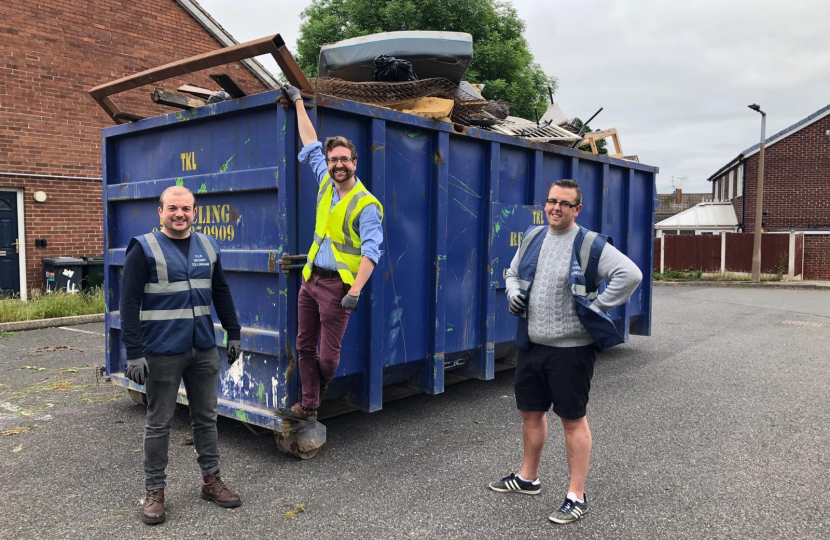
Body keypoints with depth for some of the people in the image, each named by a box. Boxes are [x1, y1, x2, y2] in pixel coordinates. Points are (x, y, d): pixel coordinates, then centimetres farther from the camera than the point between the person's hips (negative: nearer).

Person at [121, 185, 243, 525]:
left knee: (206, 417, 13)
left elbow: (221, 293, 15)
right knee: (159, 423, 7)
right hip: (162, 353, -4)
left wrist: (233, 334, 13)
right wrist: (134, 353, -15)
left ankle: (211, 480, 27)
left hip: (204, 350, 5)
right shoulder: (144, 249, -7)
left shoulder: (208, 247, 8)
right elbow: (129, 302, -10)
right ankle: (154, 491, 21)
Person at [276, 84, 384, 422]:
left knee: (329, 354, -3)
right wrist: (298, 102, 24)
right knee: (305, 346, 9)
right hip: (310, 279, 7)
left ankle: (312, 400, 23)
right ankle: (308, 407, 19)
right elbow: (310, 144, 20)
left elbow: (371, 251, -18)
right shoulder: (326, 184, 9)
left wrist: (355, 291, -27)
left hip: (337, 284, -7)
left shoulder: (366, 205, -11)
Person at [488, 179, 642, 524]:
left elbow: (630, 275, -20)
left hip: (570, 348, -6)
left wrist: (596, 307, -18)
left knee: (572, 419, 4)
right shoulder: (532, 237, 8)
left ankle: (577, 497, 18)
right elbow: (512, 272, 20)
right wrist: (514, 293, -1)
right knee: (531, 412, 18)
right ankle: (528, 478, 37)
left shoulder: (589, 245, -12)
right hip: (531, 344, 7)